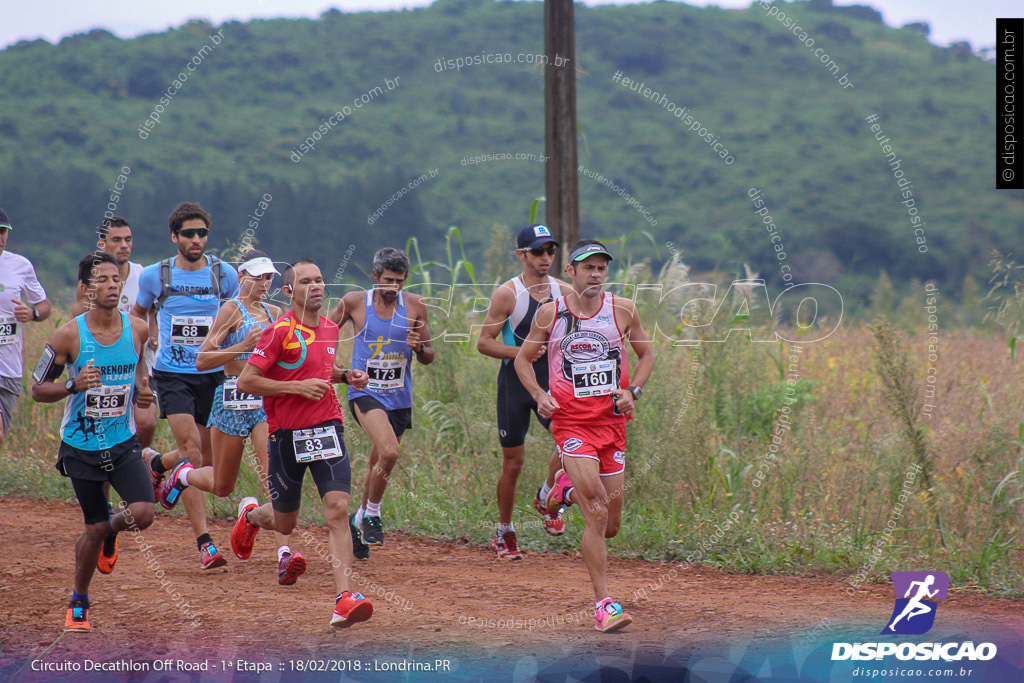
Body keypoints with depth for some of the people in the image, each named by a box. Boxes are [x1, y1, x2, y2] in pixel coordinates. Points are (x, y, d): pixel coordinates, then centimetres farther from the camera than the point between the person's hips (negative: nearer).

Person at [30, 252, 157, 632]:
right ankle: (78, 604, 27)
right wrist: (74, 385, -25)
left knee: (142, 514, -17)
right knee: (94, 529, 2)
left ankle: (112, 530, 22)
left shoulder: (138, 330, -5)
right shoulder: (69, 335, -14)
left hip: (123, 442, 2)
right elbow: (38, 390, -6)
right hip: (81, 446, -2)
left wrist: (142, 389, -1)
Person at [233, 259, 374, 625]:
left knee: (337, 509, -16)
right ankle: (250, 516, 50)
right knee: (284, 523, 12)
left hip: (326, 430, 4)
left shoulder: (329, 329, 10)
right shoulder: (280, 331, -11)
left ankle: (344, 598, -21)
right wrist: (298, 386, -19)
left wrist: (346, 375, 9)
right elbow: (245, 381, -14)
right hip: (287, 434, -4)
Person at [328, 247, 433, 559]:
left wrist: (419, 348, -15)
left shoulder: (415, 306, 2)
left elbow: (429, 357, 7)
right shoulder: (354, 302, -3)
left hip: (399, 398, 4)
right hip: (365, 392, -4)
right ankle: (372, 513, -6)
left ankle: (359, 520, 35)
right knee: (389, 452, -26)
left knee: (378, 465, 13)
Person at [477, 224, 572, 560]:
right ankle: (504, 532, 20)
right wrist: (520, 352, -20)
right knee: (513, 462, 2)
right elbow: (483, 343, -7)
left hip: (551, 381, 3)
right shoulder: (507, 294, -7)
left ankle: (546, 498, 4)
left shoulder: (564, 293, 5)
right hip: (515, 382, -3)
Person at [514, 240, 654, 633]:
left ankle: (569, 487, 40)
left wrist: (632, 391, 0)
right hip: (571, 421, -3)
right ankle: (604, 604, -15)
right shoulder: (550, 313, 0)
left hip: (612, 420, 3)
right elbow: (523, 358, 12)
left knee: (610, 526, 9)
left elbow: (646, 354, 17)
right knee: (597, 515, -18)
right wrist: (539, 395, -4)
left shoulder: (622, 310, 4)